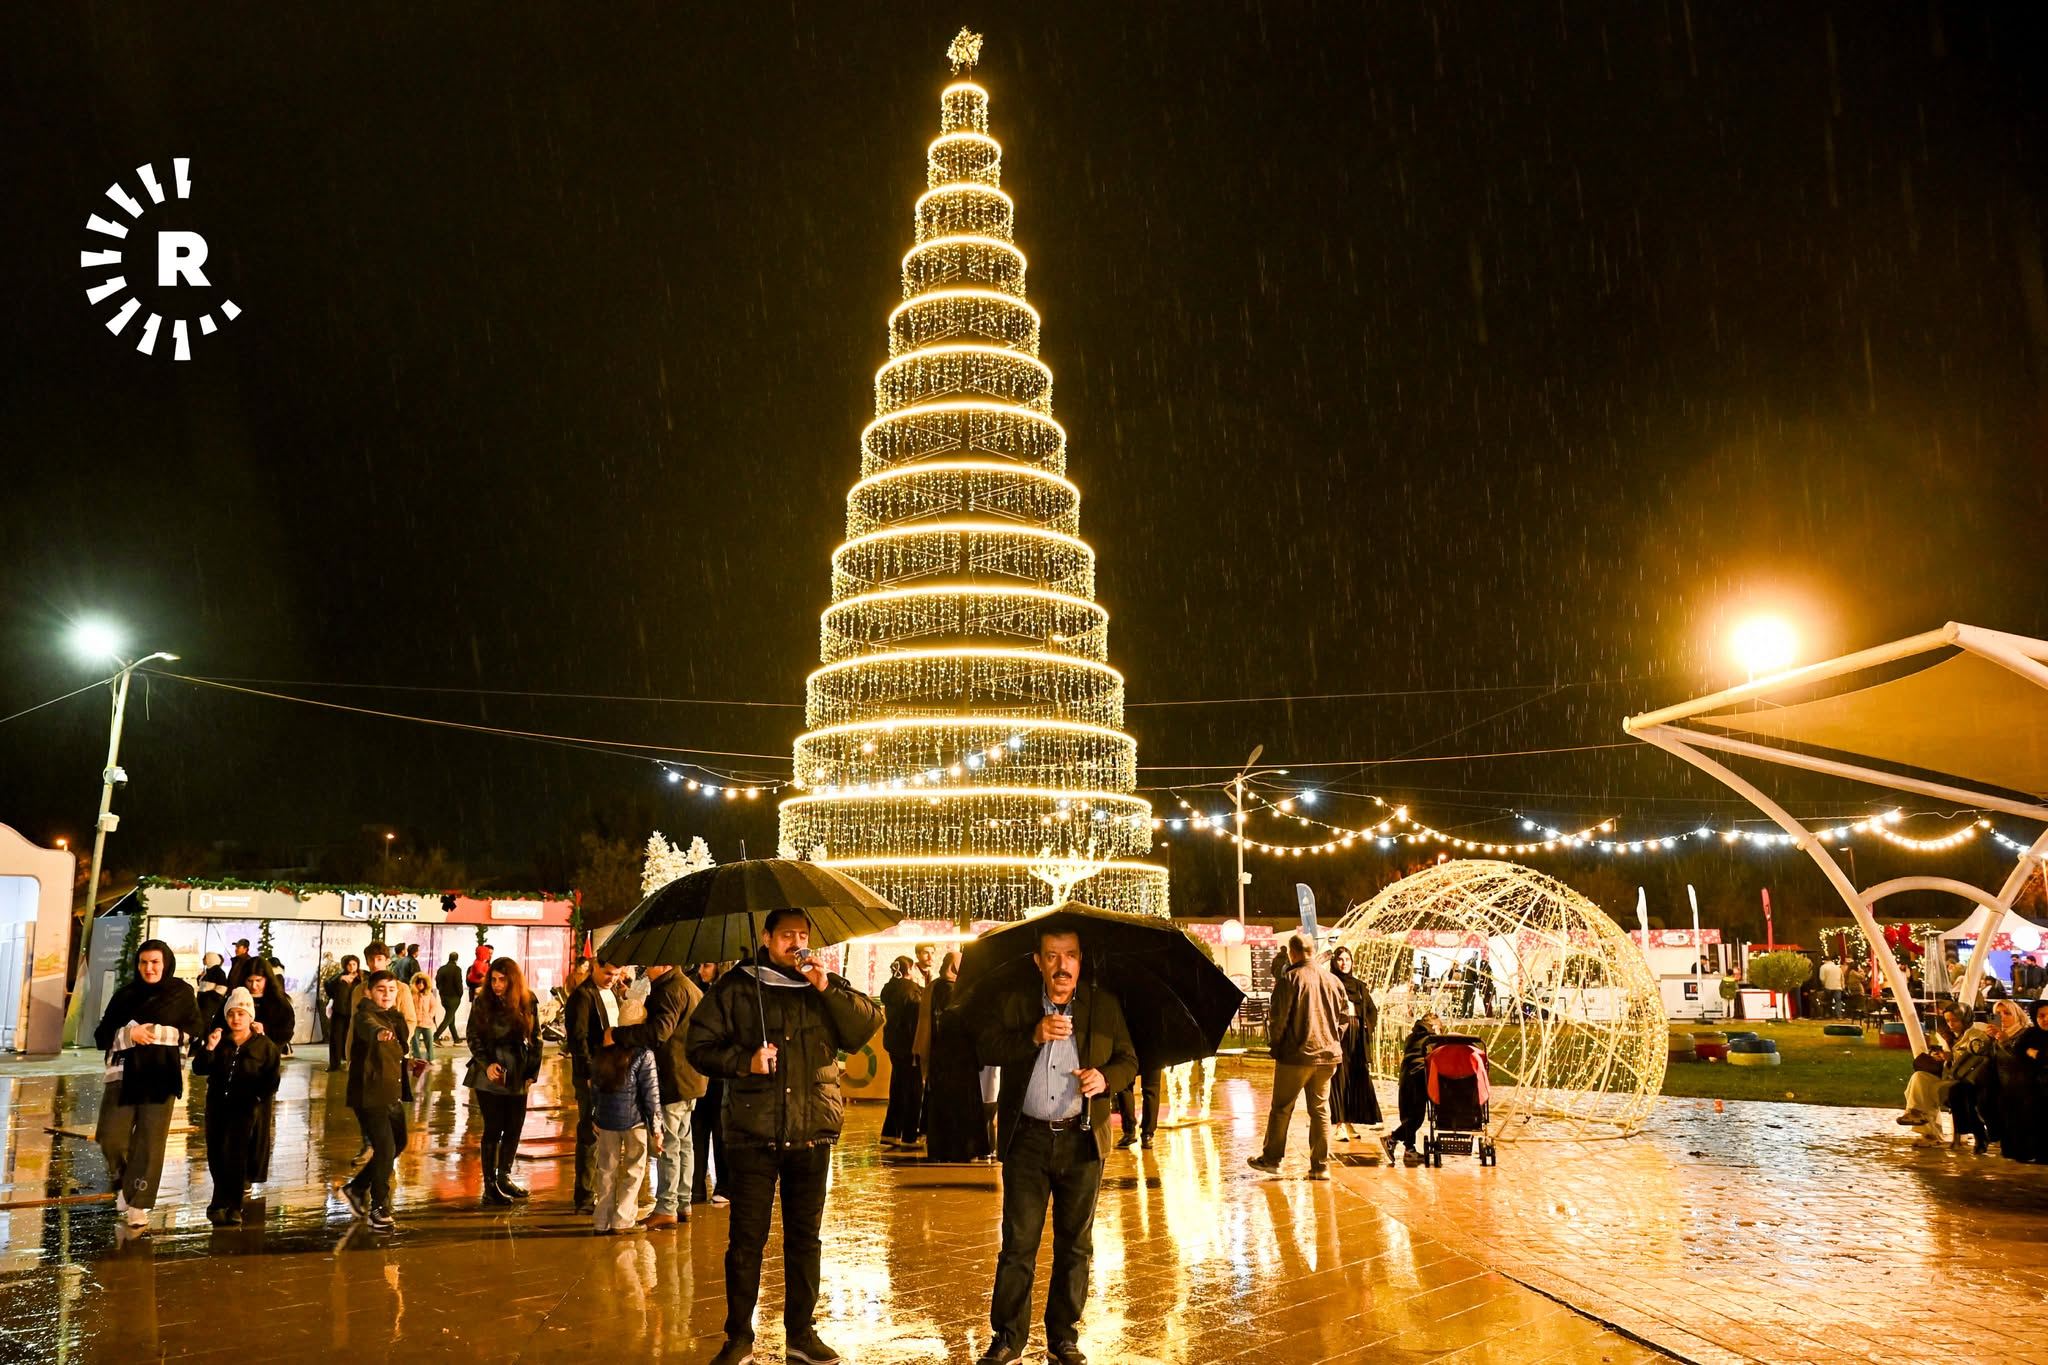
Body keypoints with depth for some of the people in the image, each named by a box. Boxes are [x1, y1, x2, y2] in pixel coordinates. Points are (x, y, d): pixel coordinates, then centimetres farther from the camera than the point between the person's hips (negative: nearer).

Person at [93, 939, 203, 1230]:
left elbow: (193, 1031, 0)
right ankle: (124, 1182, 26)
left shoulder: (182, 993, 1)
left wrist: (158, 1033, -13)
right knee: (111, 1137, -3)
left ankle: (138, 1203, 10)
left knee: (151, 1141, -1)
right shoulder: (126, 994, 3)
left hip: (162, 1075, -1)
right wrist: (130, 1033, -14)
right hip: (125, 1072, 1)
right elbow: (102, 1036, 3)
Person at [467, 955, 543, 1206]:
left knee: (514, 1128, 9)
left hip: (517, 1077, 3)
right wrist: (487, 1063, -17)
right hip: (490, 1076, -3)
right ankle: (490, 1187, 8)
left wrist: (532, 1073, 0)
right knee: (494, 1129, -2)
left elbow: (535, 1040, 5)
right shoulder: (482, 1002, -5)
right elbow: (473, 1037, -3)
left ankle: (504, 1177, 29)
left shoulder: (527, 1003, 0)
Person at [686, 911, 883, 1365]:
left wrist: (827, 988, -14)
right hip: (753, 1132, -2)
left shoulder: (827, 985, 8)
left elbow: (868, 1025, -4)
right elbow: (700, 1047, 1)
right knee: (746, 1238, 3)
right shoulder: (736, 987, 2)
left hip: (812, 1132, 2)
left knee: (805, 1237, 11)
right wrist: (744, 1061, -15)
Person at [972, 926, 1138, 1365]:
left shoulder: (1105, 1006, 5)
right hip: (1027, 1139, -1)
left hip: (1082, 1141, 1)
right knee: (1018, 1242, 3)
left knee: (1075, 1245, 10)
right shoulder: (1011, 1003, 1)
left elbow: (1128, 1058, 7)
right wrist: (1034, 1036, -27)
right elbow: (986, 1048, -12)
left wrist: (1106, 1077, -15)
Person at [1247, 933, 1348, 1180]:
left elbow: (1278, 1017, -14)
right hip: (1328, 1054, 5)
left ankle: (1271, 1158, 17)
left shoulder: (1290, 979, -12)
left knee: (1281, 1108, 8)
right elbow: (1345, 1014, 10)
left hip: (1295, 1055, -5)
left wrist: (1274, 1043, 1)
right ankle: (1321, 1166, 11)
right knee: (1320, 1109, 11)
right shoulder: (1332, 980, 4)